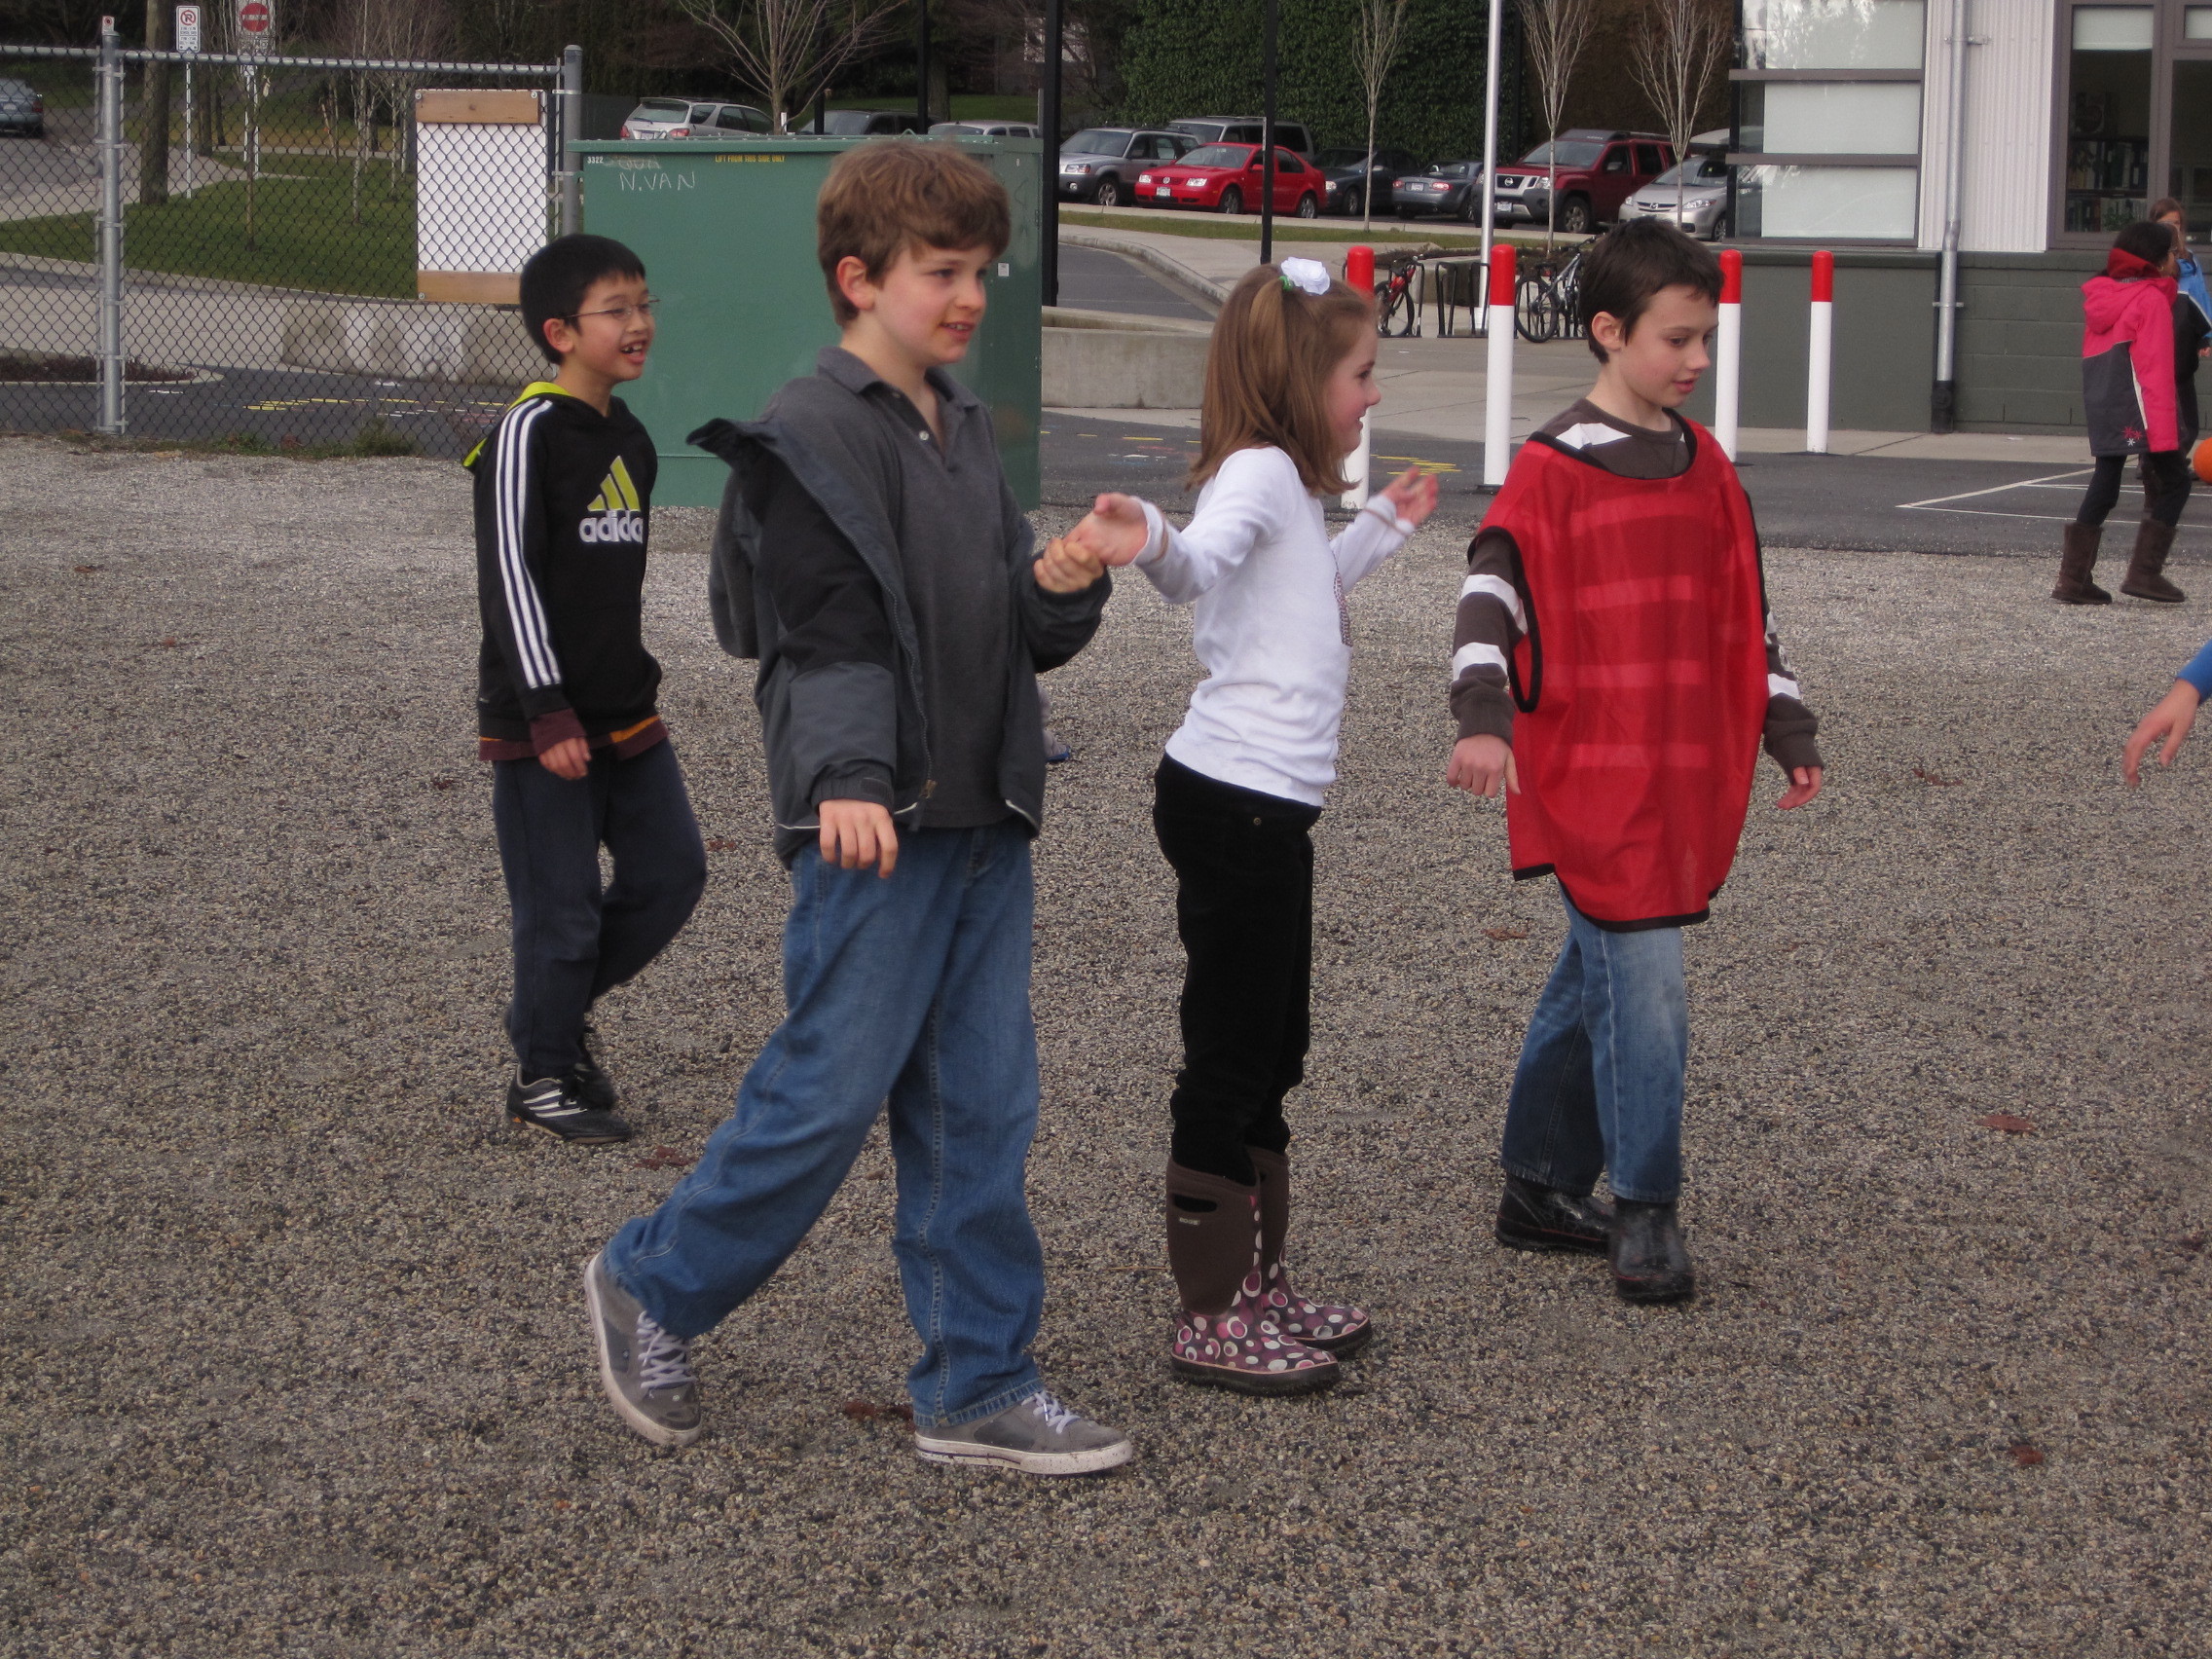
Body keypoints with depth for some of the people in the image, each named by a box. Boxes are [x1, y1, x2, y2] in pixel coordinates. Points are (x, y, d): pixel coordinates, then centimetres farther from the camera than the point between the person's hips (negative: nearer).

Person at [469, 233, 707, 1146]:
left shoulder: (631, 439, 11)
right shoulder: (527, 434, -14)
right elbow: (508, 574, -17)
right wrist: (548, 712, -20)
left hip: (625, 710, 8)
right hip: (539, 721, -8)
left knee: (672, 872, 7)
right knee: (561, 903, -1)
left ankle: (558, 1008, 25)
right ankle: (544, 1076, 14)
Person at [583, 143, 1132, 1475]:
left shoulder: (964, 429, 16)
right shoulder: (812, 439, -10)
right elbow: (828, 636, -17)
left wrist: (1063, 588, -3)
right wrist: (848, 779, -30)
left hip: (985, 823, 8)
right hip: (877, 827, -8)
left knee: (982, 1112, 8)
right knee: (830, 1094, -3)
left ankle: (979, 1388, 14)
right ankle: (653, 1291, 18)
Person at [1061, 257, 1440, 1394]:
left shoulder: (1287, 482, 17)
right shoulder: (1258, 470, -14)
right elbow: (1204, 562, -36)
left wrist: (1381, 528, 40)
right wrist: (1148, 543, -57)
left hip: (1266, 806, 11)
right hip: (1234, 800, -11)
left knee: (1271, 1056, 18)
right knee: (1230, 1064, -3)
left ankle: (1258, 1289, 29)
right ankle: (1212, 1321, 4)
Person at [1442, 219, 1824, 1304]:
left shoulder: (1705, 467, 13)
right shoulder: (1552, 469, -8)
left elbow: (1746, 612, 21)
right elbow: (1493, 593, -15)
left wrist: (1789, 730, 21)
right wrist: (1483, 716, -29)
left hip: (1686, 777, 7)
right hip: (1586, 773, -7)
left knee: (1598, 977, 15)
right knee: (1646, 984, -10)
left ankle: (1541, 1185, 26)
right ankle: (1645, 1212, 0)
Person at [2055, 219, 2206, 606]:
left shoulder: (2100, 295, 13)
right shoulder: (2151, 300, -10)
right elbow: (2156, 372, -15)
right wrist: (2164, 431, -17)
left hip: (2100, 410, 8)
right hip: (2137, 411, -8)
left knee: (2103, 488, 11)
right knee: (2174, 483, 3)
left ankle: (2073, 579, 6)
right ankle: (2144, 573, -4)